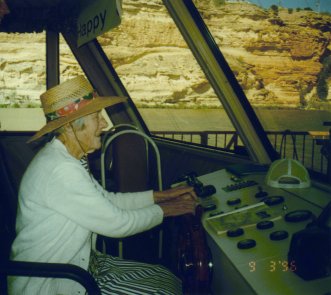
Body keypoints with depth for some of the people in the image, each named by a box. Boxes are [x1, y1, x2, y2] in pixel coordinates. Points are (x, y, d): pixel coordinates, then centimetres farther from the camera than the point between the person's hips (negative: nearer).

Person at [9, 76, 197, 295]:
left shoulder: (67, 159, 4)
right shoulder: (60, 170, -27)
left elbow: (108, 200, 13)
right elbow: (116, 223, -21)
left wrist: (161, 195, 9)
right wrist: (164, 210, -6)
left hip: (81, 262, 9)